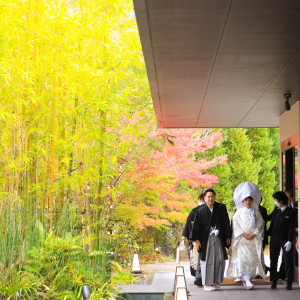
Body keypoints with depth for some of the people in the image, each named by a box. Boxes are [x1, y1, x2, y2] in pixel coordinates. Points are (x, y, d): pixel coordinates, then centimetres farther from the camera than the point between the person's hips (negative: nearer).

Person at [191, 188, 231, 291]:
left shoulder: (221, 208, 4)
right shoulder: (201, 211, -2)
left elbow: (226, 223, 8)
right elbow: (197, 226, -2)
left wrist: (227, 237, 5)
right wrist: (197, 240, -7)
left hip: (218, 238, 3)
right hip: (206, 239, -2)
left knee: (220, 259, 1)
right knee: (207, 260, -1)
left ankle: (216, 281, 16)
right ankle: (207, 284, 5)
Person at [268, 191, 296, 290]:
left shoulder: (290, 212, -6)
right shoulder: (276, 211, 8)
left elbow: (291, 228, -9)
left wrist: (290, 241, -14)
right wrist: (268, 234, 6)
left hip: (285, 240, -5)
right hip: (275, 239, 5)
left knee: (287, 261, -2)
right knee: (273, 261, 7)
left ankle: (289, 283, 4)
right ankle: (274, 281, 15)